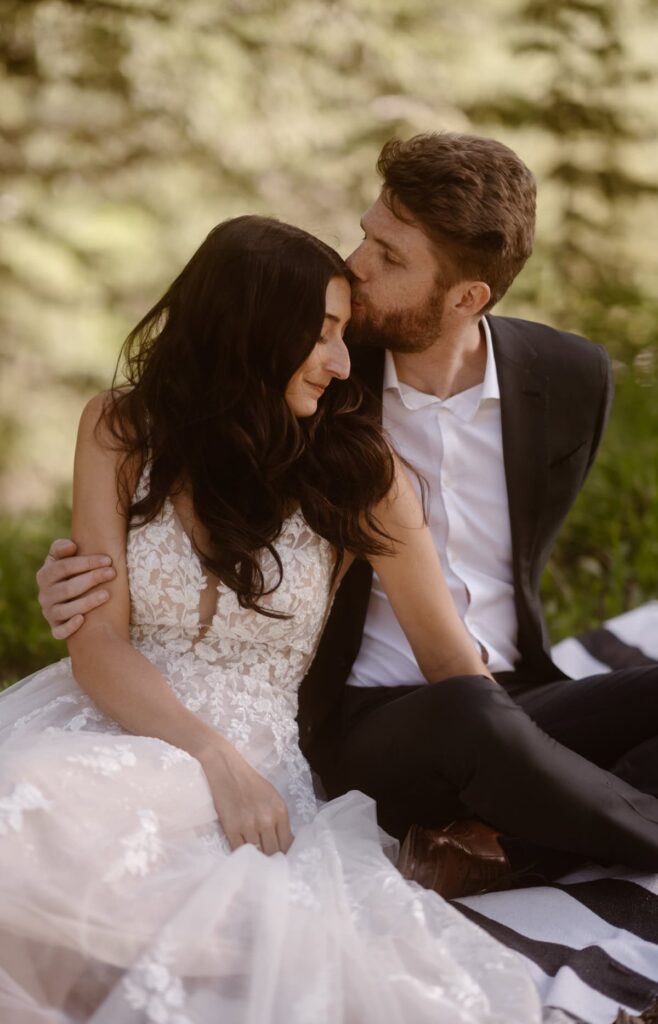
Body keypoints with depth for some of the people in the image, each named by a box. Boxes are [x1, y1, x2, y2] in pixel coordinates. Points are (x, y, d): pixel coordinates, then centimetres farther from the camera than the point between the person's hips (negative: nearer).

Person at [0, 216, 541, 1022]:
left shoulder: (359, 469, 1)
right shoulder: (121, 431, 4)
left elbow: (449, 656, 8)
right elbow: (97, 641, -3)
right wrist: (216, 758, -18)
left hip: (251, 757, -1)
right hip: (113, 723, 2)